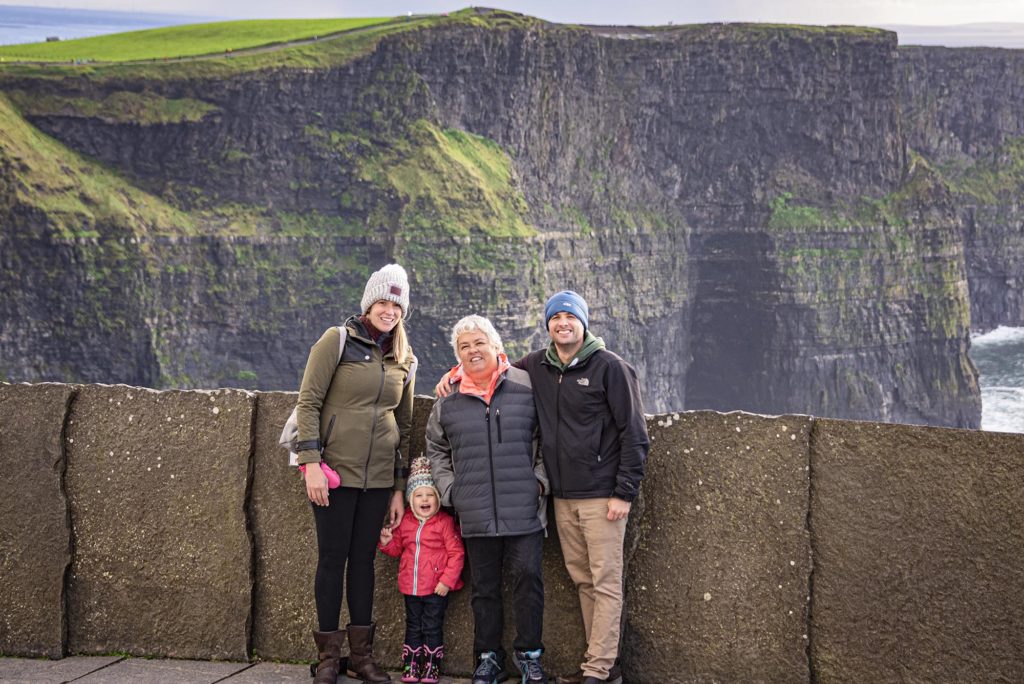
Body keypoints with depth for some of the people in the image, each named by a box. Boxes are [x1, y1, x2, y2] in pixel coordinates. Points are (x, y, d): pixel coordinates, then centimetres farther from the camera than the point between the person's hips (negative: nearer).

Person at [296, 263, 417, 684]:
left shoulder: (404, 360, 11)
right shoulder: (338, 341, -4)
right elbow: (308, 402, -7)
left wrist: (400, 487, 12)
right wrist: (311, 462, -15)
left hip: (379, 476, 4)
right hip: (335, 471, -4)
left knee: (364, 558, 8)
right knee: (333, 558, 0)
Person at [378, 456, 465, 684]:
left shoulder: (445, 522, -10)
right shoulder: (404, 522, 4)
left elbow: (456, 553, -11)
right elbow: (397, 549, 17)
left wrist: (447, 580, -15)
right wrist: (387, 542, -5)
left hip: (436, 588, -4)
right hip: (411, 587, 4)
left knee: (432, 628, 3)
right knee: (413, 627, 13)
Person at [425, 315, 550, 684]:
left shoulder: (527, 387, -1)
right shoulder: (448, 402, 8)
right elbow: (436, 451, 19)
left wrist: (541, 479, -3)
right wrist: (449, 490, 8)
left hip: (524, 511, -2)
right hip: (476, 514, 3)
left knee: (527, 576, -4)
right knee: (484, 586, 9)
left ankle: (528, 653, 10)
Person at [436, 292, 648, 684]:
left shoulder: (609, 367, -6)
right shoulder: (536, 366, 11)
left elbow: (634, 433, -7)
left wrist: (624, 493, -12)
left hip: (602, 496, -6)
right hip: (562, 497, 6)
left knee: (605, 583, -5)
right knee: (583, 581, 9)